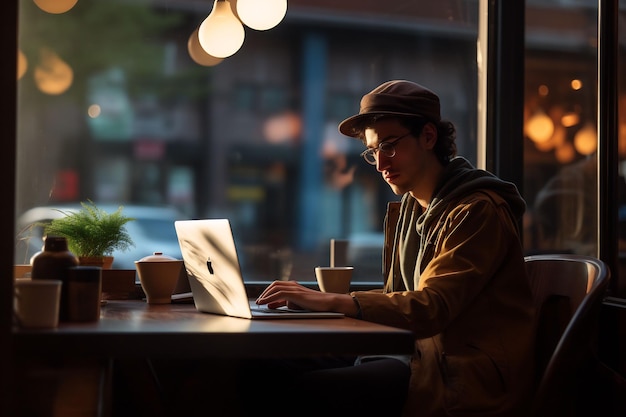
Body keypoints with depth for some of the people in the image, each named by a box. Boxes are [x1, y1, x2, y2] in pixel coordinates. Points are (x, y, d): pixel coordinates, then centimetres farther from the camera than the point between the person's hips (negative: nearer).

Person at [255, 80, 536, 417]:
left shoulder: (477, 211, -14)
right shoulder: (414, 205, 14)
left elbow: (430, 309, -23)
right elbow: (397, 296, 12)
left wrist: (330, 301, -27)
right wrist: (313, 300, -3)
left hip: (474, 387, -8)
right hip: (438, 364, 8)